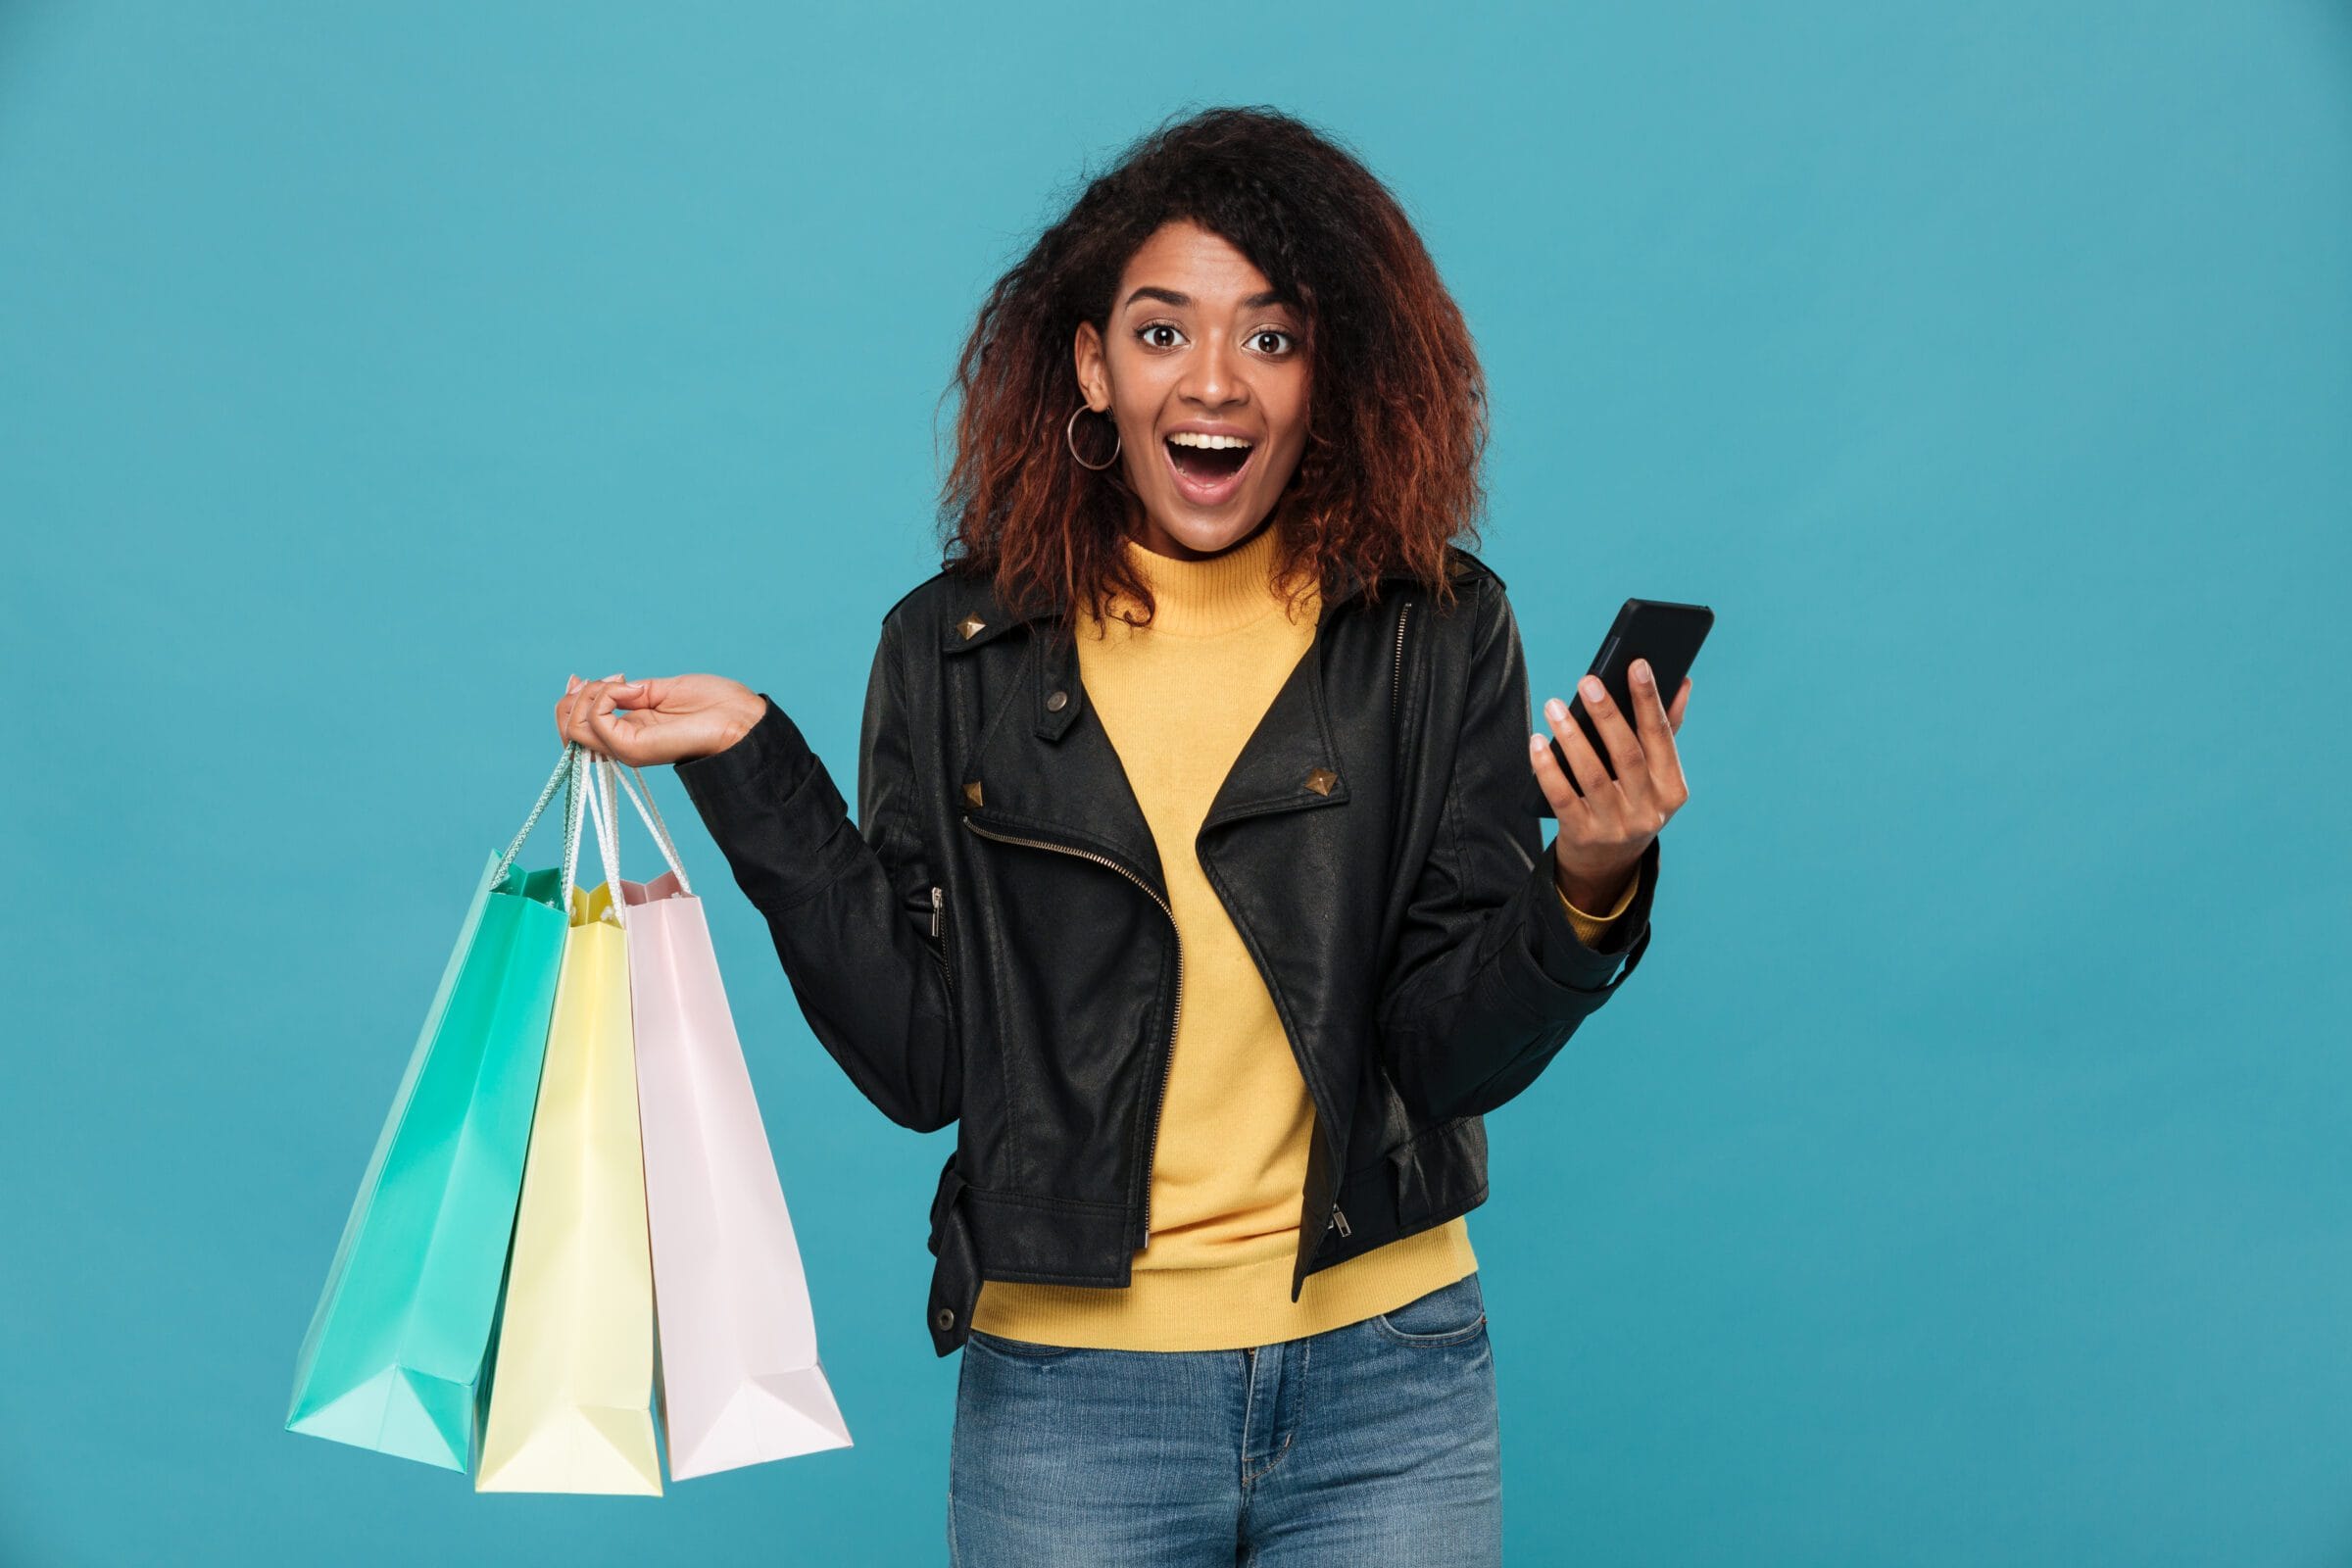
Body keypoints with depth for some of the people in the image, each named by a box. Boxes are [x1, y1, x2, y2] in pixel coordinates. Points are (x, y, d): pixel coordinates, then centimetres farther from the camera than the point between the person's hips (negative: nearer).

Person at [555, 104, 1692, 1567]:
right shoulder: (959, 649, 0)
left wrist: (1587, 890, -22)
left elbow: (1459, 1056, -5)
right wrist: (754, 764, -8)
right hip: (1066, 1390, 0)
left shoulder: (1438, 633, -1)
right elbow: (922, 1059, -4)